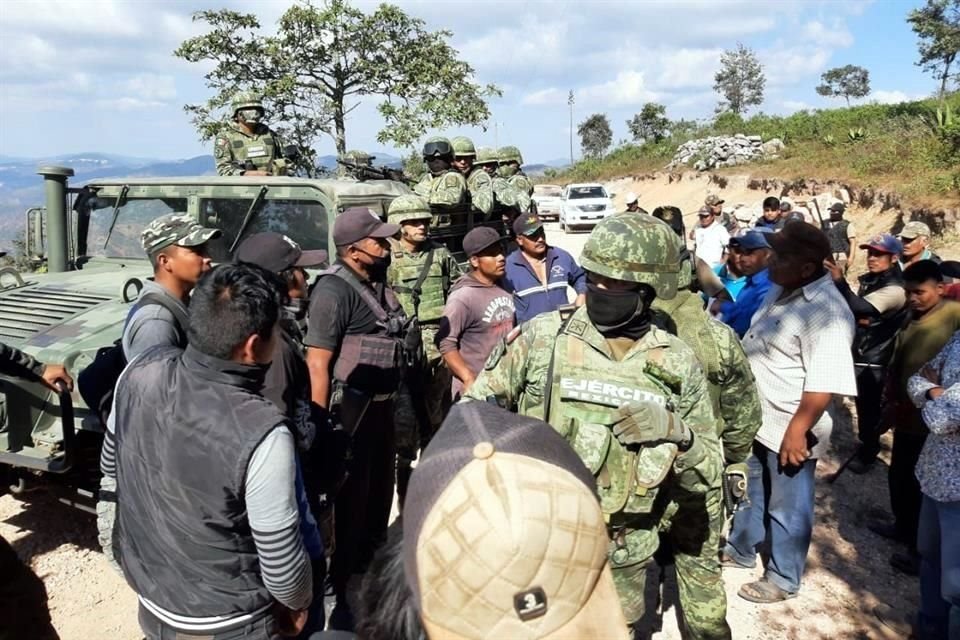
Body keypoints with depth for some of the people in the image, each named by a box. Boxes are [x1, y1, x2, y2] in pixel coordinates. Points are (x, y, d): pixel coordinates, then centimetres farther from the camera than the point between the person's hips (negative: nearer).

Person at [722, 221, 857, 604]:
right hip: (756, 420, 9)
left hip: (789, 430, -9)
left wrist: (797, 431, -25)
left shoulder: (825, 311, -26)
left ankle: (783, 580, 30)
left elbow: (824, 383, -28)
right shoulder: (782, 290, 3)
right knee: (750, 492, 26)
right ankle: (740, 550, 46)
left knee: (787, 508, 11)